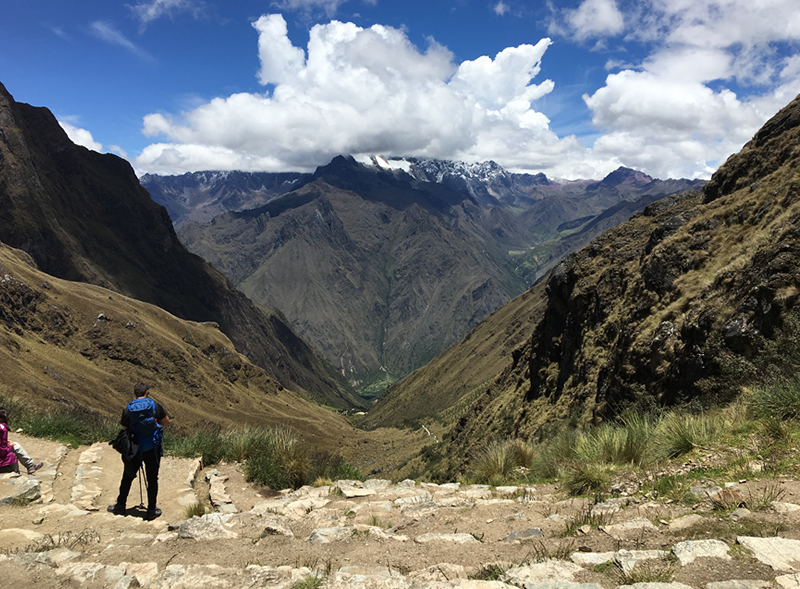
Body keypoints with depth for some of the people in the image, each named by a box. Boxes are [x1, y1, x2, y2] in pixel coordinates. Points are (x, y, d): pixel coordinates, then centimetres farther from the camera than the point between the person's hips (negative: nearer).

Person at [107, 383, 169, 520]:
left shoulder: (128, 410, -5)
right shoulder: (154, 406, -7)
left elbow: (124, 428, 4)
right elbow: (166, 422, 2)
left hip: (135, 449, 1)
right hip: (153, 449, -1)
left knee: (128, 477, 19)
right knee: (152, 479, 9)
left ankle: (120, 506, 30)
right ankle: (152, 510, 14)